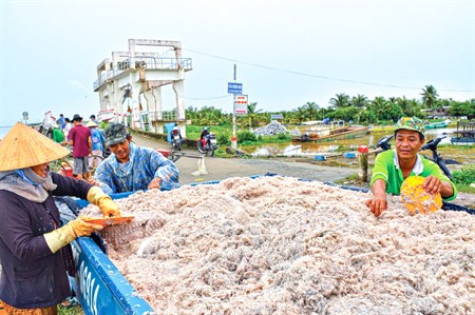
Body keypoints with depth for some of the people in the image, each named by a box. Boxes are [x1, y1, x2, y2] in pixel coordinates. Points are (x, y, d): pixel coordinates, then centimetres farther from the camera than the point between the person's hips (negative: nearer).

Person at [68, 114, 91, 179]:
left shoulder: (73, 129, -7)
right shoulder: (87, 129, 4)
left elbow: (71, 143, -9)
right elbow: (89, 141, 0)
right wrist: (90, 150, 13)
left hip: (77, 152, -4)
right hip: (85, 152, 4)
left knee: (79, 173, -1)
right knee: (86, 171, 17)